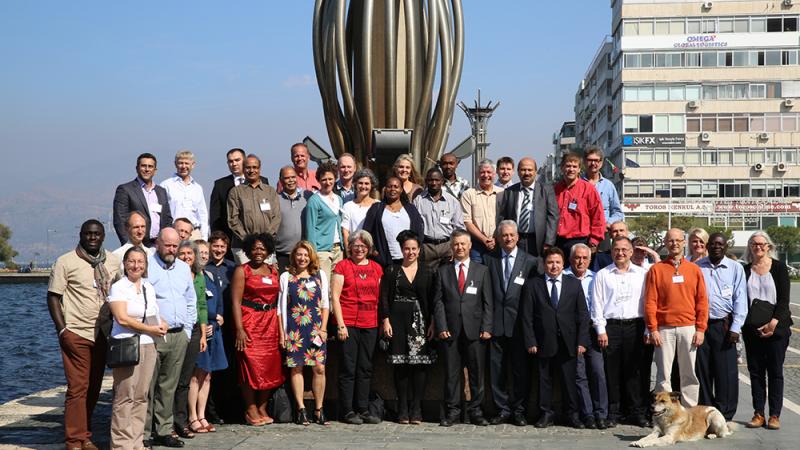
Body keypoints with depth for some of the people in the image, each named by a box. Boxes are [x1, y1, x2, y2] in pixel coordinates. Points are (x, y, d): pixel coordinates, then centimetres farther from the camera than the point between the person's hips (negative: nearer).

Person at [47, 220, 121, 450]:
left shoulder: (113, 262, 10)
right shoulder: (66, 262, -3)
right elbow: (53, 297, -3)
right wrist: (62, 330, -11)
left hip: (102, 334, 5)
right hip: (76, 335, -5)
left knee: (93, 388, 9)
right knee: (77, 387, -6)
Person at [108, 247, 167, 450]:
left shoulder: (148, 287, 16)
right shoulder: (118, 288, -5)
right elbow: (122, 318, -15)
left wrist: (161, 323, 3)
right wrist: (150, 329, -11)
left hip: (148, 346, 6)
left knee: (141, 396, 8)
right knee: (125, 397, -7)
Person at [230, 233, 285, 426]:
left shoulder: (273, 271, 14)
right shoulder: (242, 271, -1)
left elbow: (278, 299, 13)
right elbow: (236, 302, -7)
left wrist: (280, 327, 5)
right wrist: (239, 329, -16)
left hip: (270, 323, 5)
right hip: (249, 321, -5)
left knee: (269, 366, 4)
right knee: (251, 365, -6)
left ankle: (262, 408, 13)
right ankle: (251, 410, 2)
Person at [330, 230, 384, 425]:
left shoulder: (376, 268, 14)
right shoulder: (342, 266, 0)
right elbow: (335, 297, -5)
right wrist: (341, 324, -11)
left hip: (370, 325, 5)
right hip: (348, 324, -4)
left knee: (365, 369, 8)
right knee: (348, 369, -2)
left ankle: (363, 410, 14)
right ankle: (347, 412, 4)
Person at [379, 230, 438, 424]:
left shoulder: (428, 273, 8)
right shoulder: (392, 271, 6)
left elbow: (432, 300, 6)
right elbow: (384, 298, 3)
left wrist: (433, 323, -3)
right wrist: (385, 320, -7)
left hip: (420, 323, 1)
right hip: (398, 322, -1)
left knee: (419, 366, -2)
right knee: (400, 367, 0)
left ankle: (416, 410, 3)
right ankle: (403, 410, 5)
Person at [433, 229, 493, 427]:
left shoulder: (482, 270, 10)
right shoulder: (443, 271, 11)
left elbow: (488, 302, 5)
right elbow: (438, 301, 6)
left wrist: (487, 328, -4)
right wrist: (441, 327, -5)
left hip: (475, 330, 0)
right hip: (450, 331, 0)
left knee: (477, 373, 2)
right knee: (451, 373, 2)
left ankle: (476, 412, 10)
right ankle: (452, 412, 8)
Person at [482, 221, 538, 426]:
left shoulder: (530, 262, 4)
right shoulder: (489, 259, 8)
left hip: (519, 323, -1)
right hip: (496, 323, 1)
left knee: (521, 369, 2)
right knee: (497, 370, 4)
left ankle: (519, 411, 13)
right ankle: (502, 409, 15)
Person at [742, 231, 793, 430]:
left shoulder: (779, 267, 1)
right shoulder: (745, 270, 8)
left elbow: (784, 298, -5)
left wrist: (774, 322, -15)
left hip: (776, 327, -3)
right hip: (752, 329, 3)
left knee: (775, 371, 0)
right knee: (755, 371, 3)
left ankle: (774, 415, 3)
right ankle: (758, 414, 8)